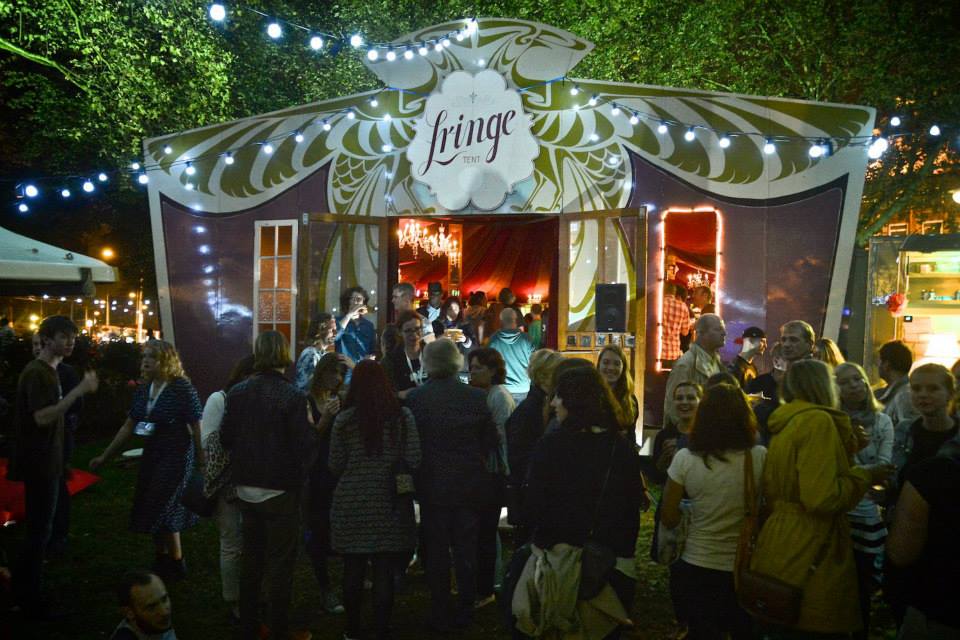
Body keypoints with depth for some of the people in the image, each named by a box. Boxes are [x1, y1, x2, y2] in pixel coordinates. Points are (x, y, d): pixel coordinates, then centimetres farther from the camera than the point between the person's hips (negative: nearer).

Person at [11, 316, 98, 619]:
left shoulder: (48, 372, 14)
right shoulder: (36, 373, -17)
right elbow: (42, 417, -28)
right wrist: (79, 390, -31)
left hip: (47, 463, 10)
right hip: (38, 465, -10)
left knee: (39, 529, 16)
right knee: (39, 530, -4)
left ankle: (25, 591, 27)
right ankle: (31, 600, 4)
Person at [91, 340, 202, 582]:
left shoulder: (182, 388, -16)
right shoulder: (143, 390, 5)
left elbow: (197, 428, -15)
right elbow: (128, 427, 11)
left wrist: (201, 463, -15)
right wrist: (105, 456, 12)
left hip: (176, 458, -7)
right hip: (151, 457, 7)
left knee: (163, 510, -3)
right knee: (150, 511, 11)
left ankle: (177, 566, 15)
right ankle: (161, 562, 29)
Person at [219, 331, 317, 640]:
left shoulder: (237, 392, -3)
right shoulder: (292, 396, -18)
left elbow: (225, 438, 3)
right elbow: (305, 445, -19)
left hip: (247, 488, 5)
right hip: (281, 489, -5)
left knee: (251, 559, 19)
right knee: (280, 563, 6)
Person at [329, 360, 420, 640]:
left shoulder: (344, 419, -4)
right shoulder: (402, 416, -5)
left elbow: (335, 466, 0)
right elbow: (413, 461, -5)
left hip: (352, 504, 1)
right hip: (389, 505, -1)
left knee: (353, 570, 12)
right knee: (384, 572, 6)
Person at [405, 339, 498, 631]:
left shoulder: (415, 398, -11)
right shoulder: (476, 397, -8)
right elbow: (491, 440, -3)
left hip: (432, 486, -1)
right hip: (469, 486, 1)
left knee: (436, 551, 10)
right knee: (467, 550, 14)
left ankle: (441, 615, 17)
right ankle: (465, 612, 24)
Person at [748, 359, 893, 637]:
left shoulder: (785, 424, 12)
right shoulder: (818, 420, -15)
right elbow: (822, 498, -23)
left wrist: (846, 454, 20)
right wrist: (865, 475, -8)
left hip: (781, 549, 9)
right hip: (807, 555, -9)